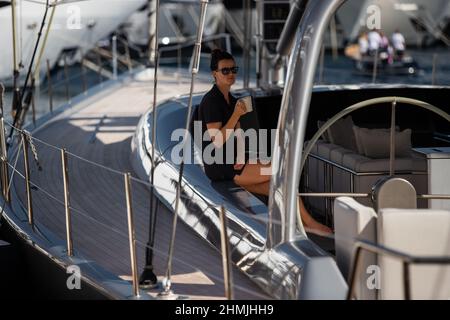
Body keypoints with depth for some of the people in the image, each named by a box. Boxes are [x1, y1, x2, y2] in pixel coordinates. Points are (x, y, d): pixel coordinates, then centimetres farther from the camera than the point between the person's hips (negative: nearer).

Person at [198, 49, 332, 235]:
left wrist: (240, 157, -4)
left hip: (231, 163, 8)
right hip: (219, 167, -8)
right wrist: (236, 115, -26)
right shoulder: (211, 101, -13)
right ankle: (308, 222, -1)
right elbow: (217, 141, -20)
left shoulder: (232, 100, 15)